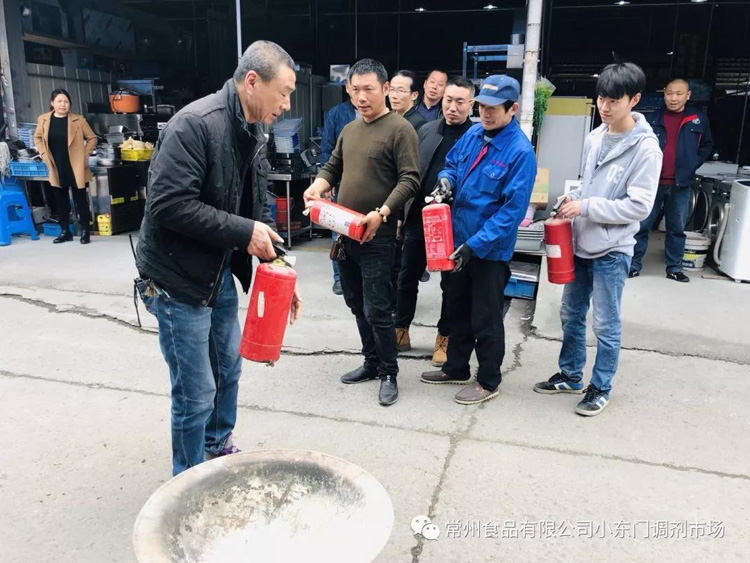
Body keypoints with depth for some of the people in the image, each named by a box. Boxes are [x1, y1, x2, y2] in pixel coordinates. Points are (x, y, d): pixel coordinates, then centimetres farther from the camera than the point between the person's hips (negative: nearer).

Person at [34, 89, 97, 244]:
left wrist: (84, 155, -6)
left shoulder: (78, 120, -6)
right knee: (60, 202, 10)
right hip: (56, 169, 3)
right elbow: (38, 138, 16)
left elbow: (92, 138, 2)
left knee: (80, 201, 2)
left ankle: (85, 231, 12)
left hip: (76, 168, -3)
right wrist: (45, 155, 4)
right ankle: (65, 231, 21)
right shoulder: (43, 120, 1)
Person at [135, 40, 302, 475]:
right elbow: (169, 205, -28)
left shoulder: (254, 135, 6)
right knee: (196, 393, 2)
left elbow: (258, 212, 11)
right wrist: (243, 232, -23)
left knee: (228, 369, 21)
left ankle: (218, 446, 45)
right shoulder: (195, 124, -21)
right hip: (178, 281, -8)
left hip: (221, 274, 9)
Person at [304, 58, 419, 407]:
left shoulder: (400, 129, -8)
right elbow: (332, 167, 21)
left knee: (376, 310, -4)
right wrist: (317, 187, -2)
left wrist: (381, 213, -27)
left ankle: (389, 374, 14)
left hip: (377, 235, -8)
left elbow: (409, 180, -15)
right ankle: (372, 362, 32)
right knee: (357, 305, 16)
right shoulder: (349, 130, 15)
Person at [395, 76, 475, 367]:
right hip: (418, 219, 4)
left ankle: (444, 338, 26)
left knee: (451, 283, 10)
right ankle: (401, 331, 29)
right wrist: (401, 212, 6)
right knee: (407, 277, 12)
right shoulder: (426, 130, 6)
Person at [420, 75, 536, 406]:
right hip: (458, 240, 7)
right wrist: (446, 179, -8)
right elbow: (451, 163, 17)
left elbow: (513, 209, -21)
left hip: (490, 250, -7)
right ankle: (456, 368, 38)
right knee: (458, 310, 20)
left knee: (486, 319, 7)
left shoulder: (521, 152, -19)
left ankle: (489, 381, 26)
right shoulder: (473, 134, 2)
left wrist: (475, 244, -25)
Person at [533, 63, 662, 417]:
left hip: (612, 250, -6)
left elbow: (639, 206, -17)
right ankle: (570, 376, 33)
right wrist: (573, 200, -1)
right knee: (571, 315, 16)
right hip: (580, 243, 7)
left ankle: (600, 388, 22)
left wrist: (585, 206, -19)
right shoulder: (594, 138, 6)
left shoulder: (645, 147, -14)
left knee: (606, 325, 5)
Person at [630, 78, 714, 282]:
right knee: (642, 225, 2)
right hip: (652, 182, -1)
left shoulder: (699, 119, 3)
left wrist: (693, 164, 3)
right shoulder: (653, 119, -2)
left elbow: (707, 146, 16)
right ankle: (634, 265, 12)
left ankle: (674, 268, 21)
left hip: (681, 184, 2)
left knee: (677, 228, 10)